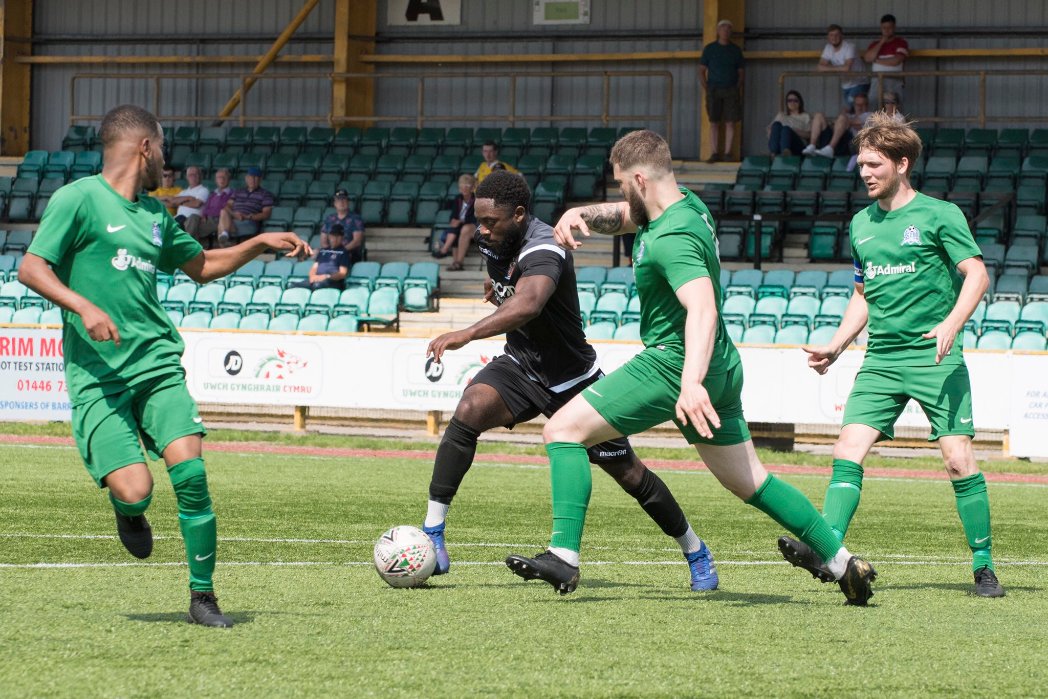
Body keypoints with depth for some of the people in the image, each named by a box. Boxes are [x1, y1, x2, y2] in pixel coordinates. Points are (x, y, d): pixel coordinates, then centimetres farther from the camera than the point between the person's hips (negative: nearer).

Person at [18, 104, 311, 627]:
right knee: (135, 490, -18)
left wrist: (261, 244, 25)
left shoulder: (156, 214, 19)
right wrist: (84, 306, -21)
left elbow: (201, 266, 36)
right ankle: (126, 510, 21)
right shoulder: (78, 198, -1)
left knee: (189, 470, -15)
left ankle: (203, 595, -2)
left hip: (157, 364, 5)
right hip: (97, 374, -5)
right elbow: (31, 269, -7)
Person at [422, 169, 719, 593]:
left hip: (570, 379, -5)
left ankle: (695, 553, 29)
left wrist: (466, 335, -62)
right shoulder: (495, 241, -5)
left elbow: (527, 305, -53)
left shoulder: (542, 251, -30)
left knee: (627, 473, 5)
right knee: (470, 410, -26)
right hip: (520, 367, 5)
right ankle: (432, 534, -27)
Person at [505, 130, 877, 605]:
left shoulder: (672, 239, -22)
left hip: (671, 365, -10)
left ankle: (563, 557, -17)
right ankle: (843, 563, 16)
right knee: (750, 482, 18)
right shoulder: (688, 204, 7)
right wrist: (579, 215, 1)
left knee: (563, 429, -8)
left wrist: (692, 382, -49)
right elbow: (620, 216, 24)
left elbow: (703, 310, -36)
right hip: (721, 368, 10)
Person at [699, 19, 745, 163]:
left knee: (730, 123, -5)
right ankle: (714, 154, -2)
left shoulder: (736, 50, 10)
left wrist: (738, 89, -1)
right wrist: (706, 90, -3)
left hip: (731, 90, 0)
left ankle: (727, 153, -5)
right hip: (713, 90, 0)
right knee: (714, 123, -2)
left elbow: (741, 73, 13)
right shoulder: (709, 48, 7)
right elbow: (701, 71, 7)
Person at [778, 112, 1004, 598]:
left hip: (936, 357, -5)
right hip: (881, 359, 5)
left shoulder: (939, 215, -3)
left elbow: (977, 274, -9)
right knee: (848, 449, -11)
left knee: (958, 458, -9)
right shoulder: (861, 224, 15)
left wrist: (952, 324, -25)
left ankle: (983, 566, 1)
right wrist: (836, 347, 13)